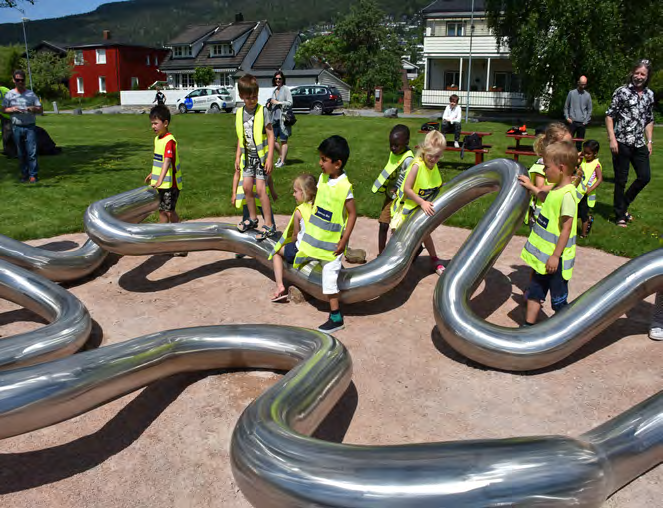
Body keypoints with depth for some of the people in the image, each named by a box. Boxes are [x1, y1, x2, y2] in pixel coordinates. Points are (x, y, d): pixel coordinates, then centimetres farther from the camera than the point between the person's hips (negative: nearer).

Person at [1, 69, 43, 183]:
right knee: (21, 153, 6)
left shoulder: (31, 94, 8)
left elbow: (41, 110, 8)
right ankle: (24, 174, 13)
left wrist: (34, 109, -13)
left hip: (30, 126, -1)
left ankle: (33, 175, -5)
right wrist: (12, 109, -10)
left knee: (32, 152, -9)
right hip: (17, 127, 1)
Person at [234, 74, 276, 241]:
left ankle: (269, 225, -3)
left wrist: (270, 158, -16)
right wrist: (238, 157, 12)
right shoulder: (240, 113, 5)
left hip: (261, 156, -5)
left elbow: (270, 135, -11)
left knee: (260, 189, -10)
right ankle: (252, 218, 27)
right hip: (248, 156, 6)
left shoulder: (262, 111, -11)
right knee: (246, 187, 7)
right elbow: (240, 138, 14)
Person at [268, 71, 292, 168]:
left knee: (283, 141, -1)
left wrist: (278, 102, -13)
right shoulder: (274, 91, 16)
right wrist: (270, 104, 6)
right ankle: (281, 155, 27)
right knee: (273, 139, 8)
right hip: (275, 119, 7)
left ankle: (282, 161, 7)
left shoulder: (286, 89, -6)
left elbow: (290, 103, -14)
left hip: (283, 119, -7)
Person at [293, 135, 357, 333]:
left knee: (329, 276, -1)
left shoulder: (344, 187, -21)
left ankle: (336, 319, 8)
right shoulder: (323, 177, 0)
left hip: (332, 240, -7)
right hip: (316, 234, 7)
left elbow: (352, 214, -16)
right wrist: (309, 219, 16)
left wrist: (344, 240, -17)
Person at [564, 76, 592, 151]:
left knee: (579, 142, 5)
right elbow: (566, 107, 7)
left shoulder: (587, 95, 6)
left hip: (582, 123, 1)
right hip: (572, 122, -1)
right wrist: (567, 117, -4)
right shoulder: (571, 93, 3)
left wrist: (586, 121, -1)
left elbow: (589, 110, 8)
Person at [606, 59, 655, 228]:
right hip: (622, 143, -5)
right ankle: (620, 215, 14)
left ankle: (624, 204, 27)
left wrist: (649, 141, 12)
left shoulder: (649, 95, 11)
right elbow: (609, 116, -6)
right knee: (621, 180, 2)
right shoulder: (622, 92, -5)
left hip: (639, 144, 5)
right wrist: (612, 139, -13)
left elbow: (649, 120, 19)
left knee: (645, 177, 5)